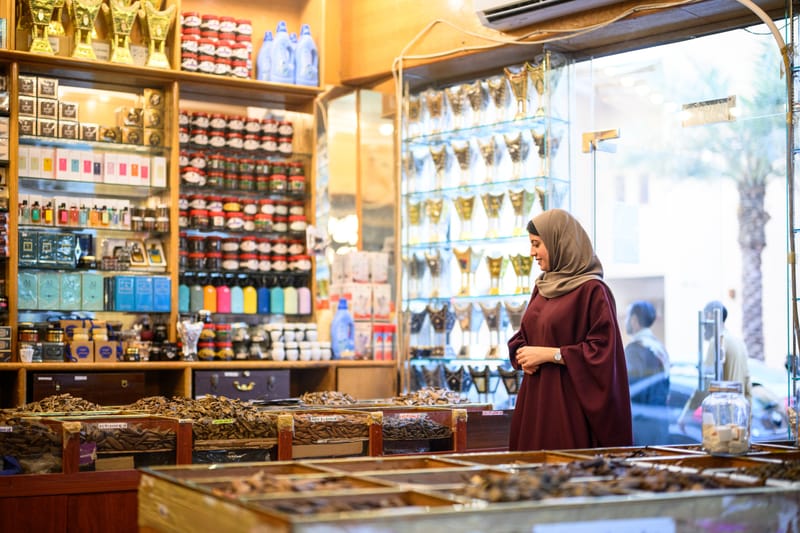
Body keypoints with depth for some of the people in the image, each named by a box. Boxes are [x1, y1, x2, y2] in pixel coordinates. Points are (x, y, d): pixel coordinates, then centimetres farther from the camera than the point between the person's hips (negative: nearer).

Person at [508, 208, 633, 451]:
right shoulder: (542, 287, 14)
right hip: (535, 400, 7)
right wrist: (525, 357, -2)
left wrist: (549, 354, -14)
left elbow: (603, 350, -15)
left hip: (568, 403, -7)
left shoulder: (592, 291, -10)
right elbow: (521, 337, 20)